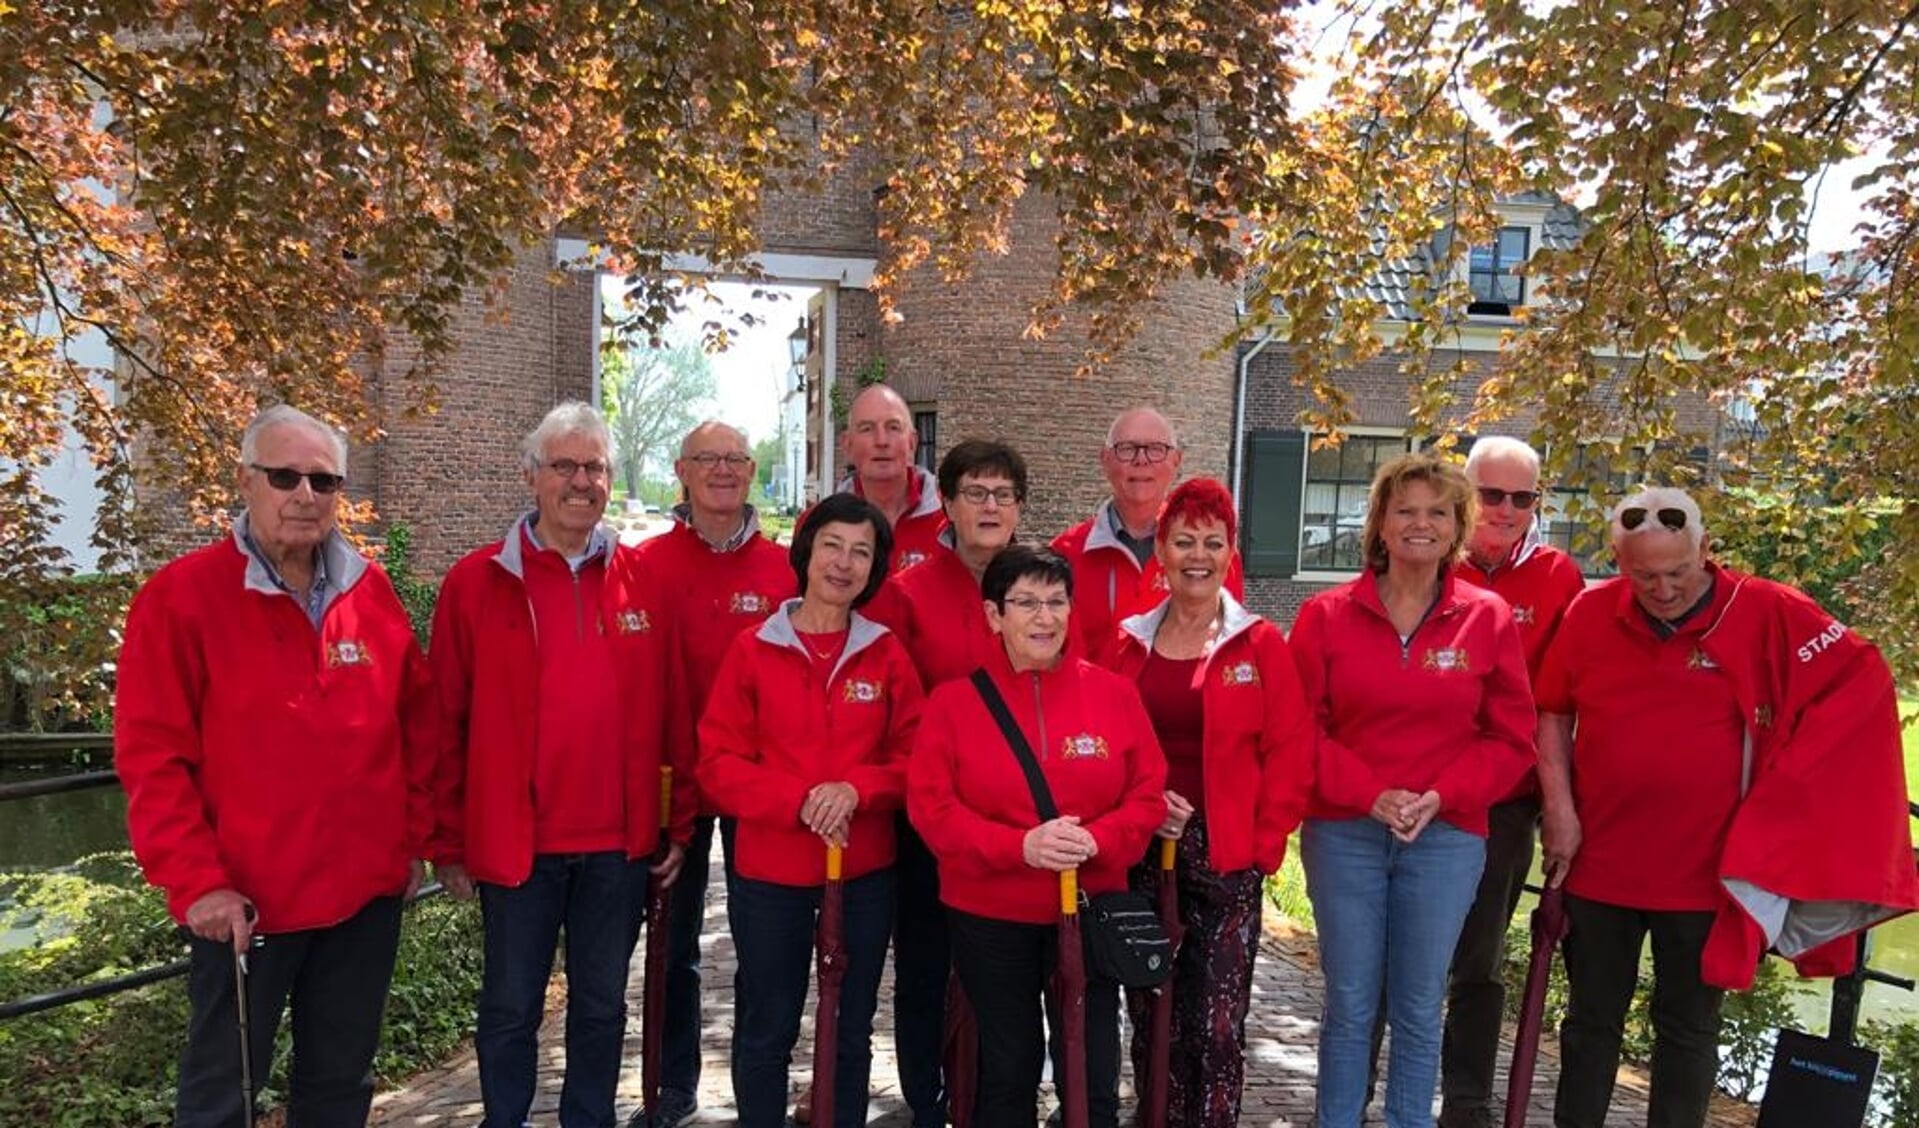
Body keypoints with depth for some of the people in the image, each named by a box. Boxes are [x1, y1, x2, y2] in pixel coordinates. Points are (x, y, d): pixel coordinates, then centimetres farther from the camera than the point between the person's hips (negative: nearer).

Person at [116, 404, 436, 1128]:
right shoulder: (180, 597, -9)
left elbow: (417, 723, 10)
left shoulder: (372, 592, 4)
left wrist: (415, 839, 7)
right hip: (243, 904, -4)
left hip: (367, 893, 4)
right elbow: (152, 757, -11)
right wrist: (196, 883, -15)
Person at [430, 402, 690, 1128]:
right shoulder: (477, 581, -3)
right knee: (510, 1007, 13)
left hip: (619, 842, 2)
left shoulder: (642, 581, 2)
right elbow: (448, 725, -2)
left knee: (602, 1004, 16)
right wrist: (449, 842, -2)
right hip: (515, 842, -2)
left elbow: (669, 715, 3)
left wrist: (679, 823, 2)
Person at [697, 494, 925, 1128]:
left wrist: (856, 789, -18)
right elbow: (718, 763, -6)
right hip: (769, 873, -1)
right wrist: (798, 800, -20)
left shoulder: (887, 655, 1)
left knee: (852, 1029, 16)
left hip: (866, 872, 2)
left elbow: (914, 756, 1)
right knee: (766, 1031, 12)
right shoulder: (753, 650, -4)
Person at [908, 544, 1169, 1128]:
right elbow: (931, 806, -11)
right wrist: (1019, 846, -23)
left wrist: (1097, 840, -21)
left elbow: (1149, 795, -2)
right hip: (989, 918, -1)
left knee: (1095, 1075, 11)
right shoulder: (954, 700, -5)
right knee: (1007, 1072, 16)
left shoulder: (1115, 693, -2)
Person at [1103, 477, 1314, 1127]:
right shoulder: (1130, 642, 6)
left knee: (1217, 1025, 1)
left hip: (1226, 860, -2)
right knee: (1152, 1018, 11)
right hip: (1140, 854, 2)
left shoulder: (1260, 645, -1)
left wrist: (1263, 844, -6)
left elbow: (1290, 754, -2)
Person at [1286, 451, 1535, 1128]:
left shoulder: (1489, 619, 1)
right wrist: (1369, 794, -13)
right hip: (1344, 833, 0)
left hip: (1447, 838, 1)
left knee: (1418, 1010, 11)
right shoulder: (1326, 615, -1)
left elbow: (1512, 739, 3)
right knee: (1349, 1005, 8)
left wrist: (1442, 797, -10)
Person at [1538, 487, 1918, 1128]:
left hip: (1706, 872, -1)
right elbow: (1553, 712, 6)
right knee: (1591, 1018, 16)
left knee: (1688, 1029, 14)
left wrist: (1784, 780, -7)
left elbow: (1862, 680, -3)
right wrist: (1558, 808, -2)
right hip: (1598, 863, 2)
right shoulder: (1590, 614, -4)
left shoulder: (1766, 613, -9)